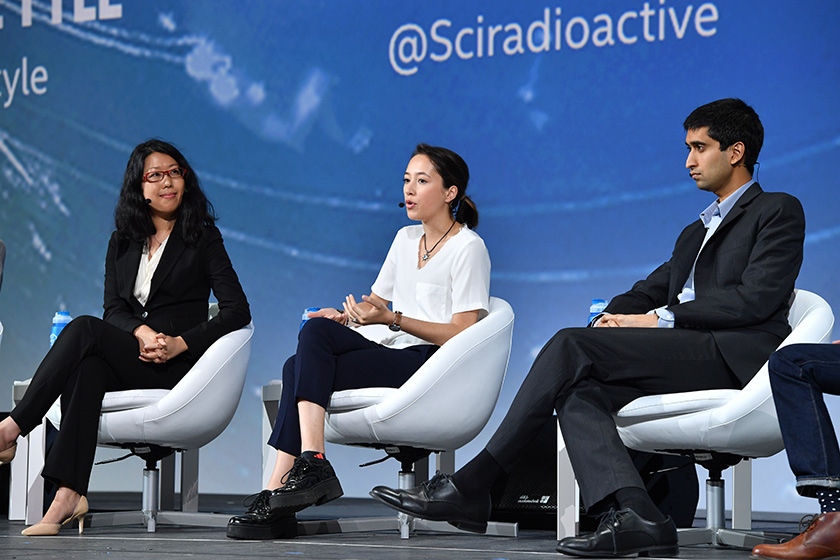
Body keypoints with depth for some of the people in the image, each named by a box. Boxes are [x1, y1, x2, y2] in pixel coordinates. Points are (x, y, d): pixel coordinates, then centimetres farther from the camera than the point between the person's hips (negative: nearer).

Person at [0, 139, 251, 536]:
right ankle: (70, 495, -47)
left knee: (84, 329, -28)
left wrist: (180, 343, -15)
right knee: (90, 365, -34)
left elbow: (238, 310, -1)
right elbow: (113, 309, 10)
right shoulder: (122, 243, 20)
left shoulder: (203, 239, 8)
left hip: (178, 366, -4)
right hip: (126, 356, 4)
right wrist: (141, 333, -14)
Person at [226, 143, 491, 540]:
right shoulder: (405, 238, 22)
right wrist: (346, 317, 2)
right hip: (395, 357, 7)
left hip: (432, 365, -7)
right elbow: (375, 302, 26)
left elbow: (462, 335, -11)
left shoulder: (468, 248, -3)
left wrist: (392, 319, -20)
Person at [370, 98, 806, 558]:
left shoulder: (779, 211, 7)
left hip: (733, 353, -8)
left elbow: (755, 299, -8)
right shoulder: (694, 234, 33)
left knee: (571, 345, -20)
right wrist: (614, 317, 0)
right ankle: (633, 516, -39)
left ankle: (471, 486, -19)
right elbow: (648, 292, 24)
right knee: (577, 392, -21)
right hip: (684, 355, 8)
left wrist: (661, 319, -10)